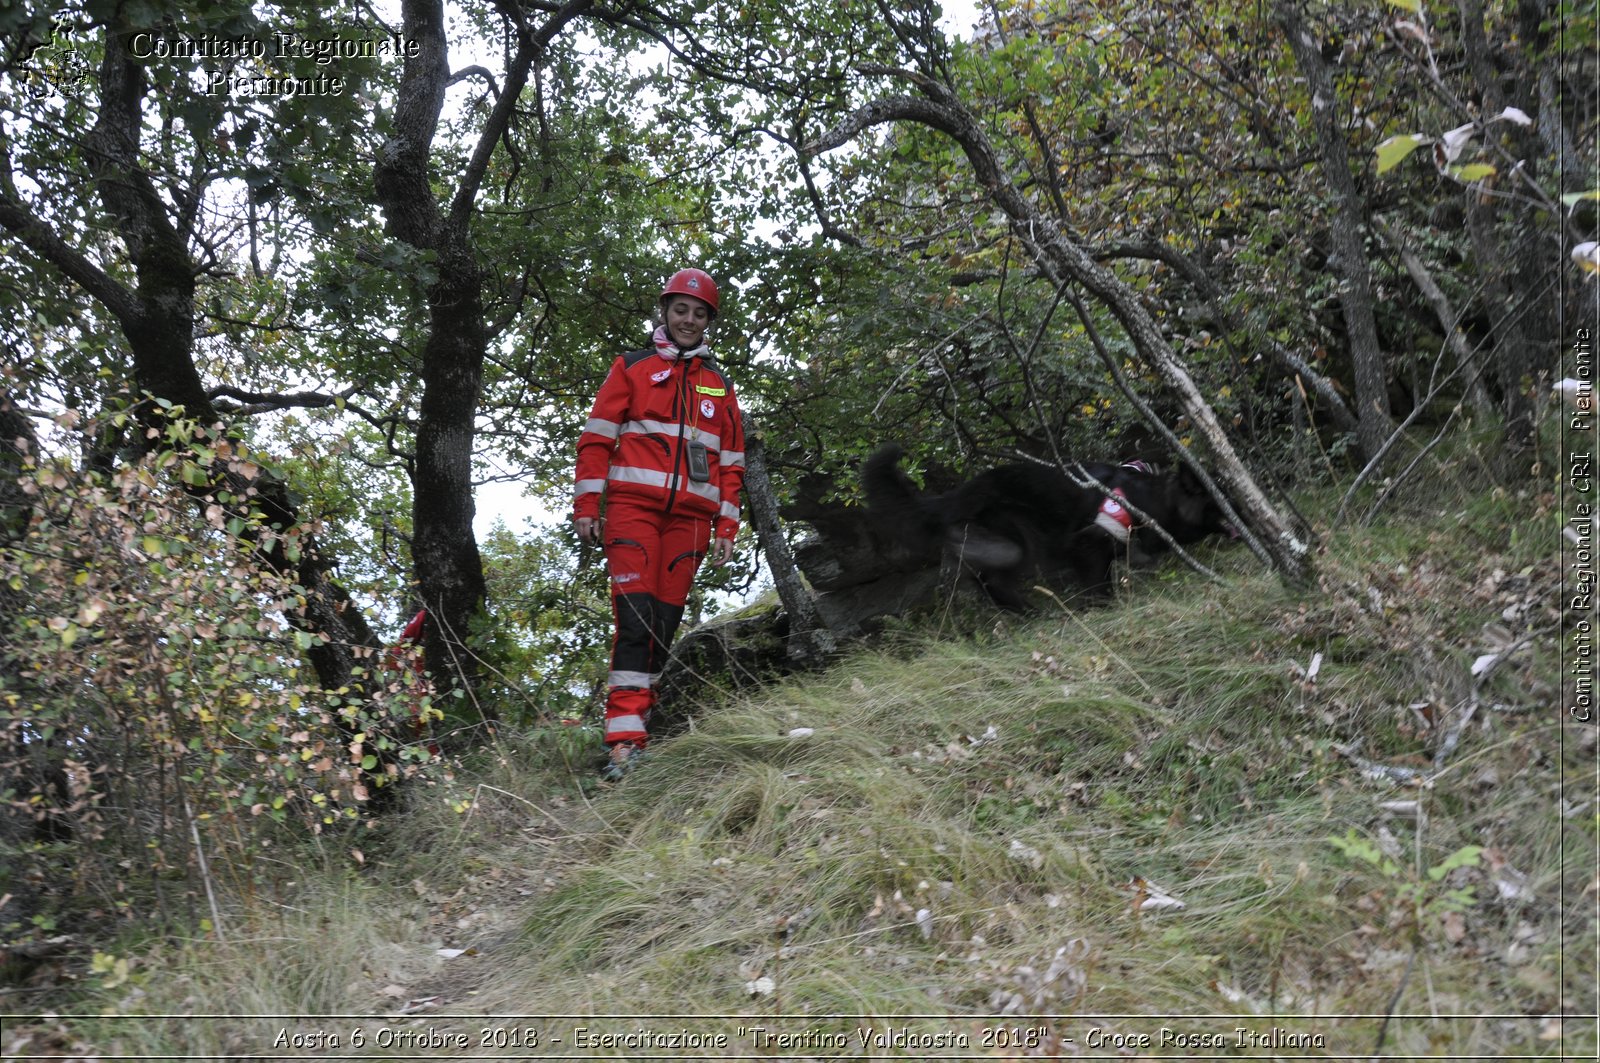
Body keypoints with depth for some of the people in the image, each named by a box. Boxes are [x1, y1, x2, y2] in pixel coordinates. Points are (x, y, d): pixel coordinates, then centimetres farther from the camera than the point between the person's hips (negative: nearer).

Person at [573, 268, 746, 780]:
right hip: (633, 504, -3)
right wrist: (586, 506, -3)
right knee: (637, 617, -15)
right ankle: (624, 742, -20)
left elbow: (731, 461, 20)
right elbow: (597, 436, 6)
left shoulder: (719, 385, 21)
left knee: (664, 623, 1)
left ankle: (637, 723, 6)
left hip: (690, 517, 4)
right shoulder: (632, 367, 13)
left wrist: (726, 527, 11)